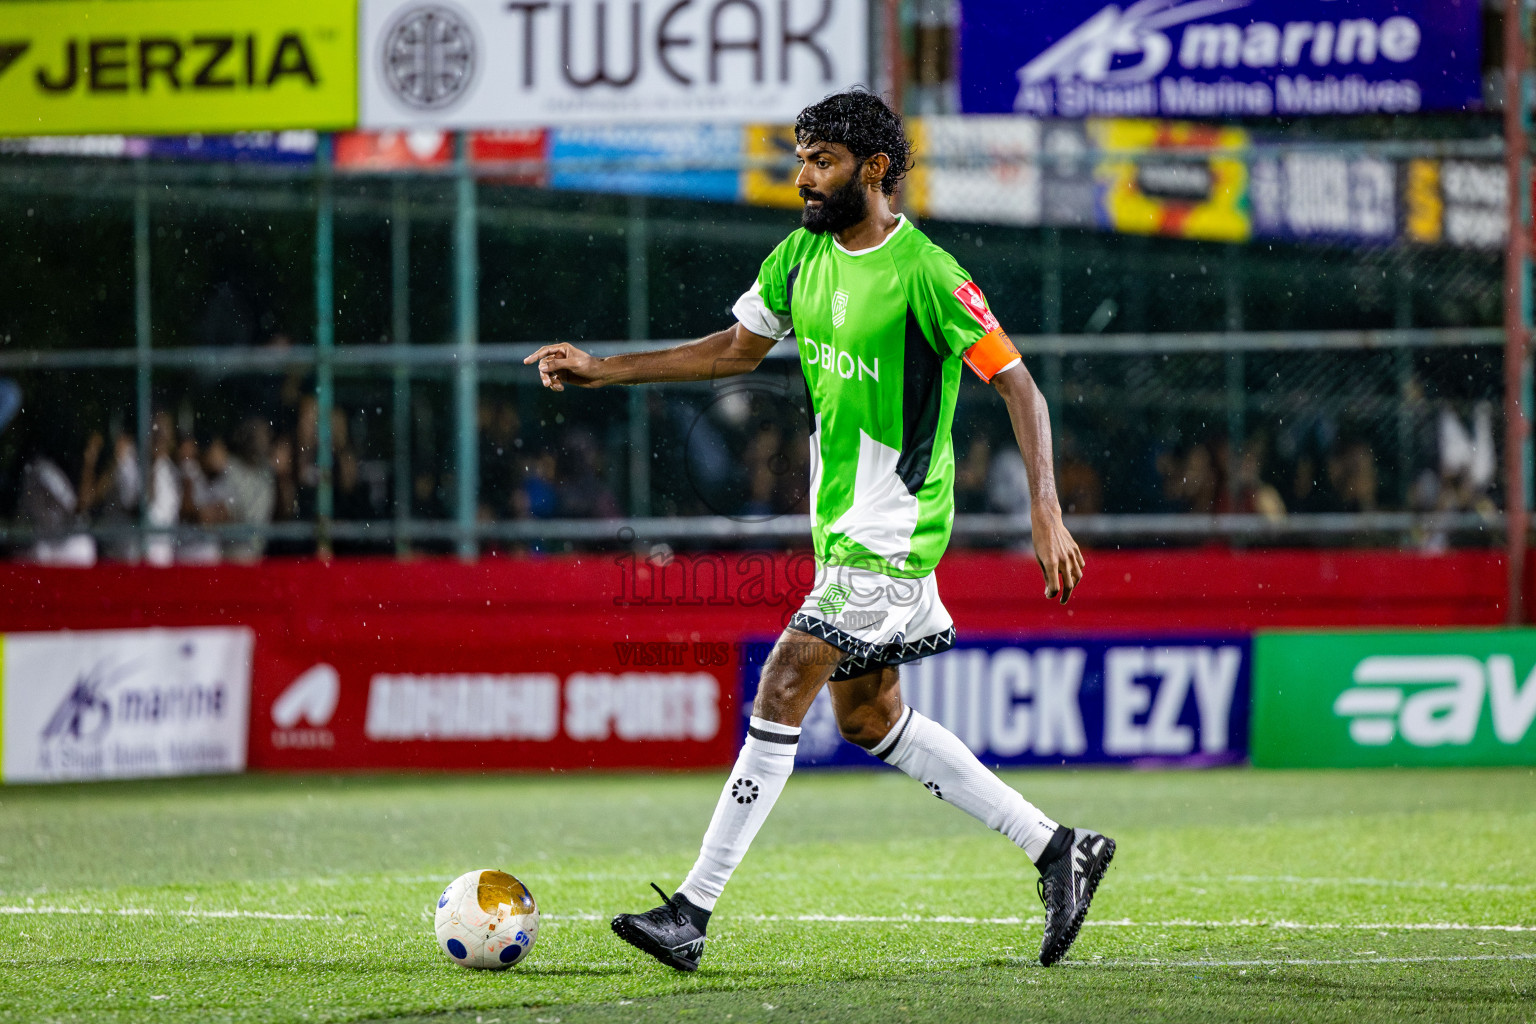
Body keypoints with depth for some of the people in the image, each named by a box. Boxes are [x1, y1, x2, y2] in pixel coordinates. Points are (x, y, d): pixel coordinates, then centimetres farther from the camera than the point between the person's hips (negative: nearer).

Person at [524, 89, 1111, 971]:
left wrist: (1046, 510, -25)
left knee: (783, 692, -13)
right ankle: (1060, 849, 20)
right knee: (869, 717, 13)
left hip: (892, 531, -9)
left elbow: (1016, 382, -17)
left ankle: (693, 912, -11)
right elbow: (736, 349, 20)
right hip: (842, 525, 9)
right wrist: (602, 370, 13)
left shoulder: (923, 272, -18)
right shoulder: (801, 257, 6)